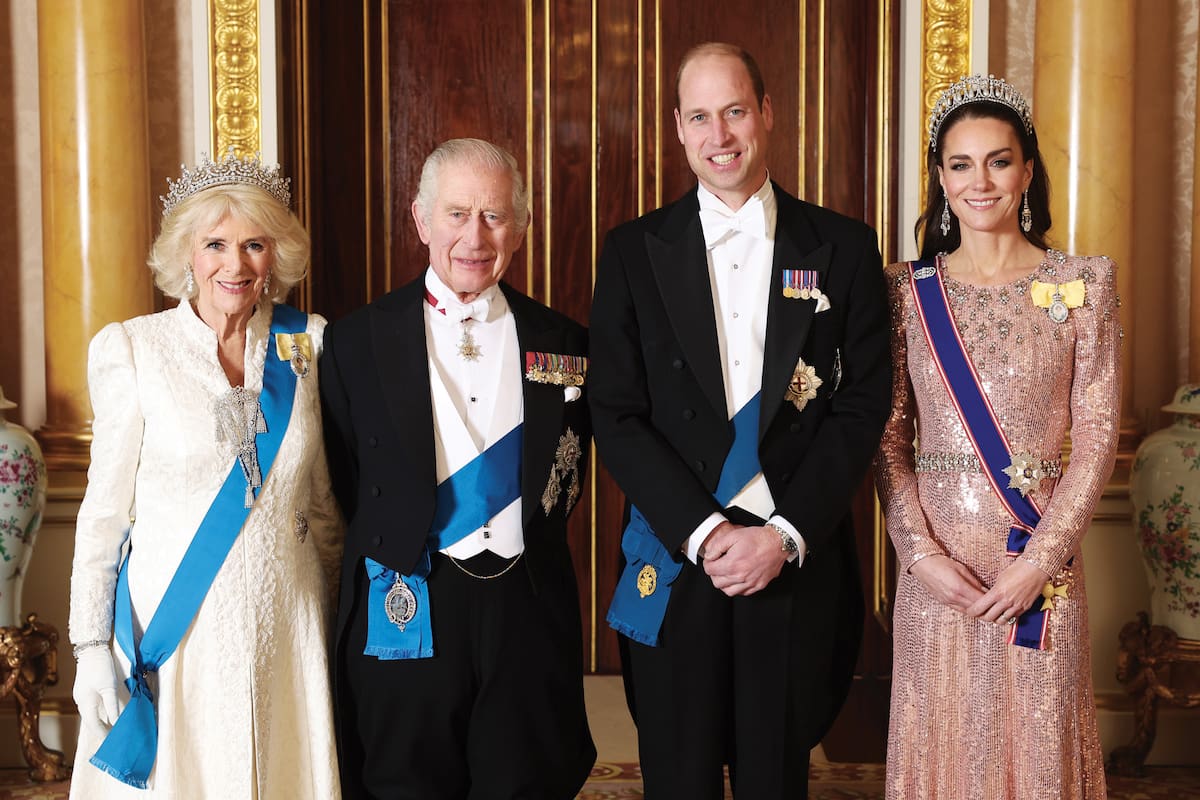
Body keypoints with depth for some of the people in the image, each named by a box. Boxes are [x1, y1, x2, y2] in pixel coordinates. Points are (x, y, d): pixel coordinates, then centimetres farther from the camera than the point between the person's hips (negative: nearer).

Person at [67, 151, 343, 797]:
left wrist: (335, 617, 11)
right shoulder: (130, 348, -4)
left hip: (283, 633, 2)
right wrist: (91, 646, -4)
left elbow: (323, 499, 9)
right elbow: (104, 507, -2)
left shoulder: (307, 342, 3)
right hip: (170, 630, -2)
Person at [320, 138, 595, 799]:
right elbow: (342, 483, 4)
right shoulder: (358, 340, 0)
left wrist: (530, 542, 4)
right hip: (404, 616, -1)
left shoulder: (562, 343, 5)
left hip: (529, 613, 2)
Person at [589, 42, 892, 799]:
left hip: (798, 561, 0)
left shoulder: (843, 247, 3)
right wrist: (703, 532, -11)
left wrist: (786, 533, -10)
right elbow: (616, 415, -2)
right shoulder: (634, 251, 2)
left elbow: (864, 405, -1)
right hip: (674, 562, 0)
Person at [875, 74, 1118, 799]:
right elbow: (889, 438, 2)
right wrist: (922, 552, -9)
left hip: (1040, 562, -1)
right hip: (936, 564, 1)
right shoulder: (908, 290, 3)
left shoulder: (1083, 284, 0)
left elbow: (1098, 435, -3)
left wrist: (1038, 561, -10)